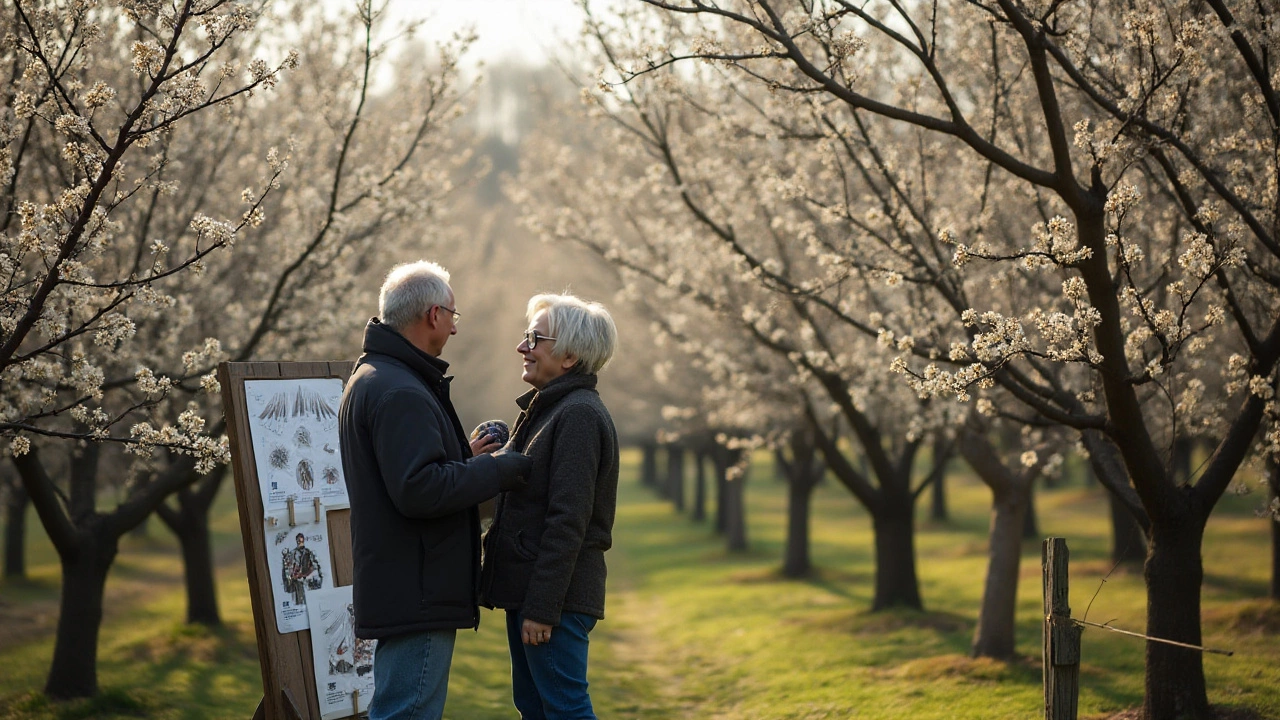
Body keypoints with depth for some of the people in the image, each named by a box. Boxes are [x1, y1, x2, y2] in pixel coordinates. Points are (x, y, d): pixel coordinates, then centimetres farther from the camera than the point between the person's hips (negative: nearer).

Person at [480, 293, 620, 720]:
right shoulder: (545, 410, 17)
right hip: (525, 588, 10)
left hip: (556, 594, -10)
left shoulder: (579, 416, -15)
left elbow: (568, 521, -20)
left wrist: (541, 606, -21)